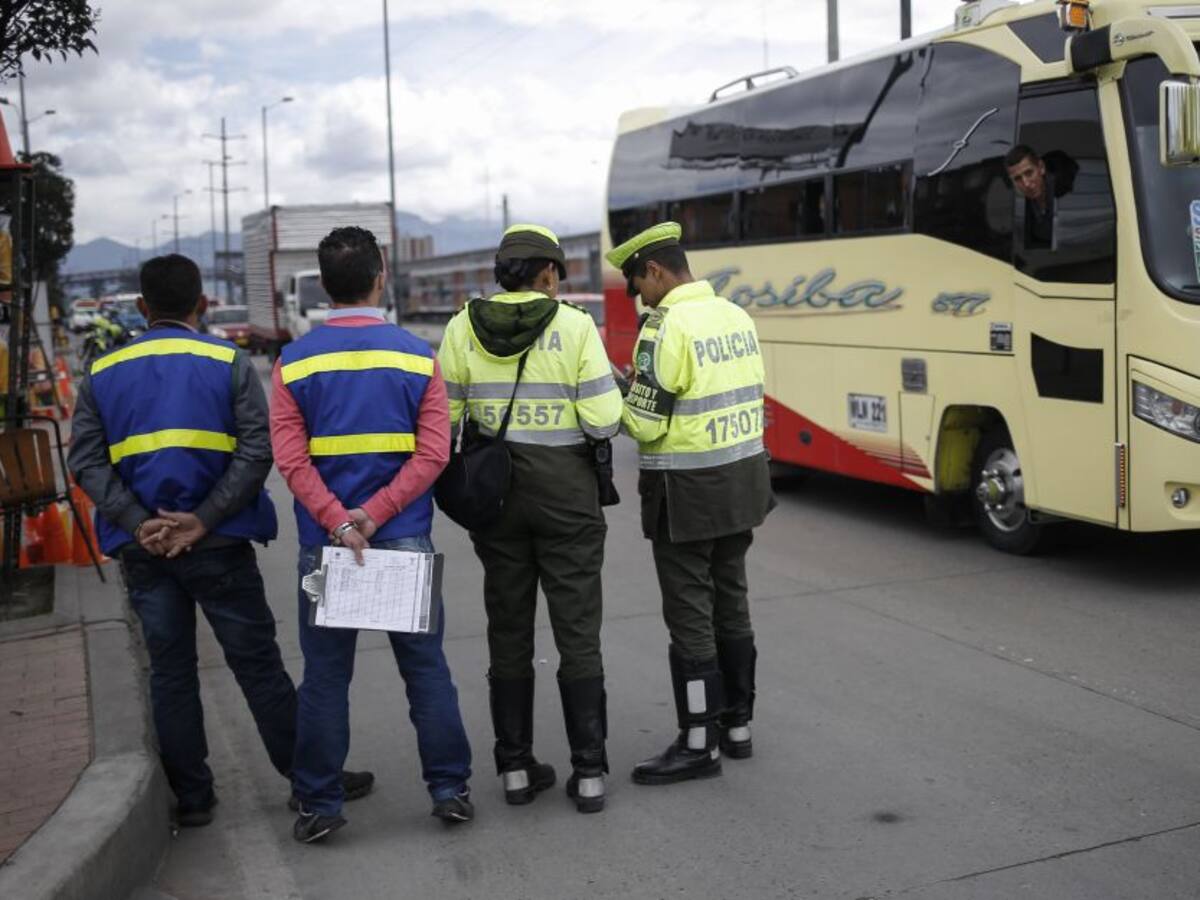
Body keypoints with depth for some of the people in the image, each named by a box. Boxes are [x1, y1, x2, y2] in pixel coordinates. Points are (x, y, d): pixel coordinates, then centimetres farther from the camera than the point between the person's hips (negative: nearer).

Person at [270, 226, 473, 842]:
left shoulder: (294, 361, -2)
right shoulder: (418, 356, -2)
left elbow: (292, 459, -11)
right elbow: (433, 454, -10)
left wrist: (338, 522, -15)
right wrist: (375, 515, -14)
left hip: (325, 542, 0)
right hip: (406, 539, 0)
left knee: (325, 676, 9)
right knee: (426, 668, 11)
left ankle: (320, 804, 16)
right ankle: (449, 789, 18)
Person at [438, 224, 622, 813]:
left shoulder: (464, 329, -1)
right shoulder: (574, 327, -9)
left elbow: (441, 418, 0)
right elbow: (602, 421, -12)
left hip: (496, 494, 2)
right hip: (566, 495, -2)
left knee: (509, 632, 12)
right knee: (577, 634, 6)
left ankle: (516, 768, 18)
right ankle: (588, 773, 9)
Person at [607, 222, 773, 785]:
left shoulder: (667, 328, -17)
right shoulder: (737, 316, 9)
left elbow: (645, 424, -17)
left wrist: (618, 397, 3)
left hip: (687, 493, -8)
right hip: (741, 483, 8)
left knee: (689, 616, 0)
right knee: (731, 603, 16)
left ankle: (699, 744, 8)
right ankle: (737, 725, 27)